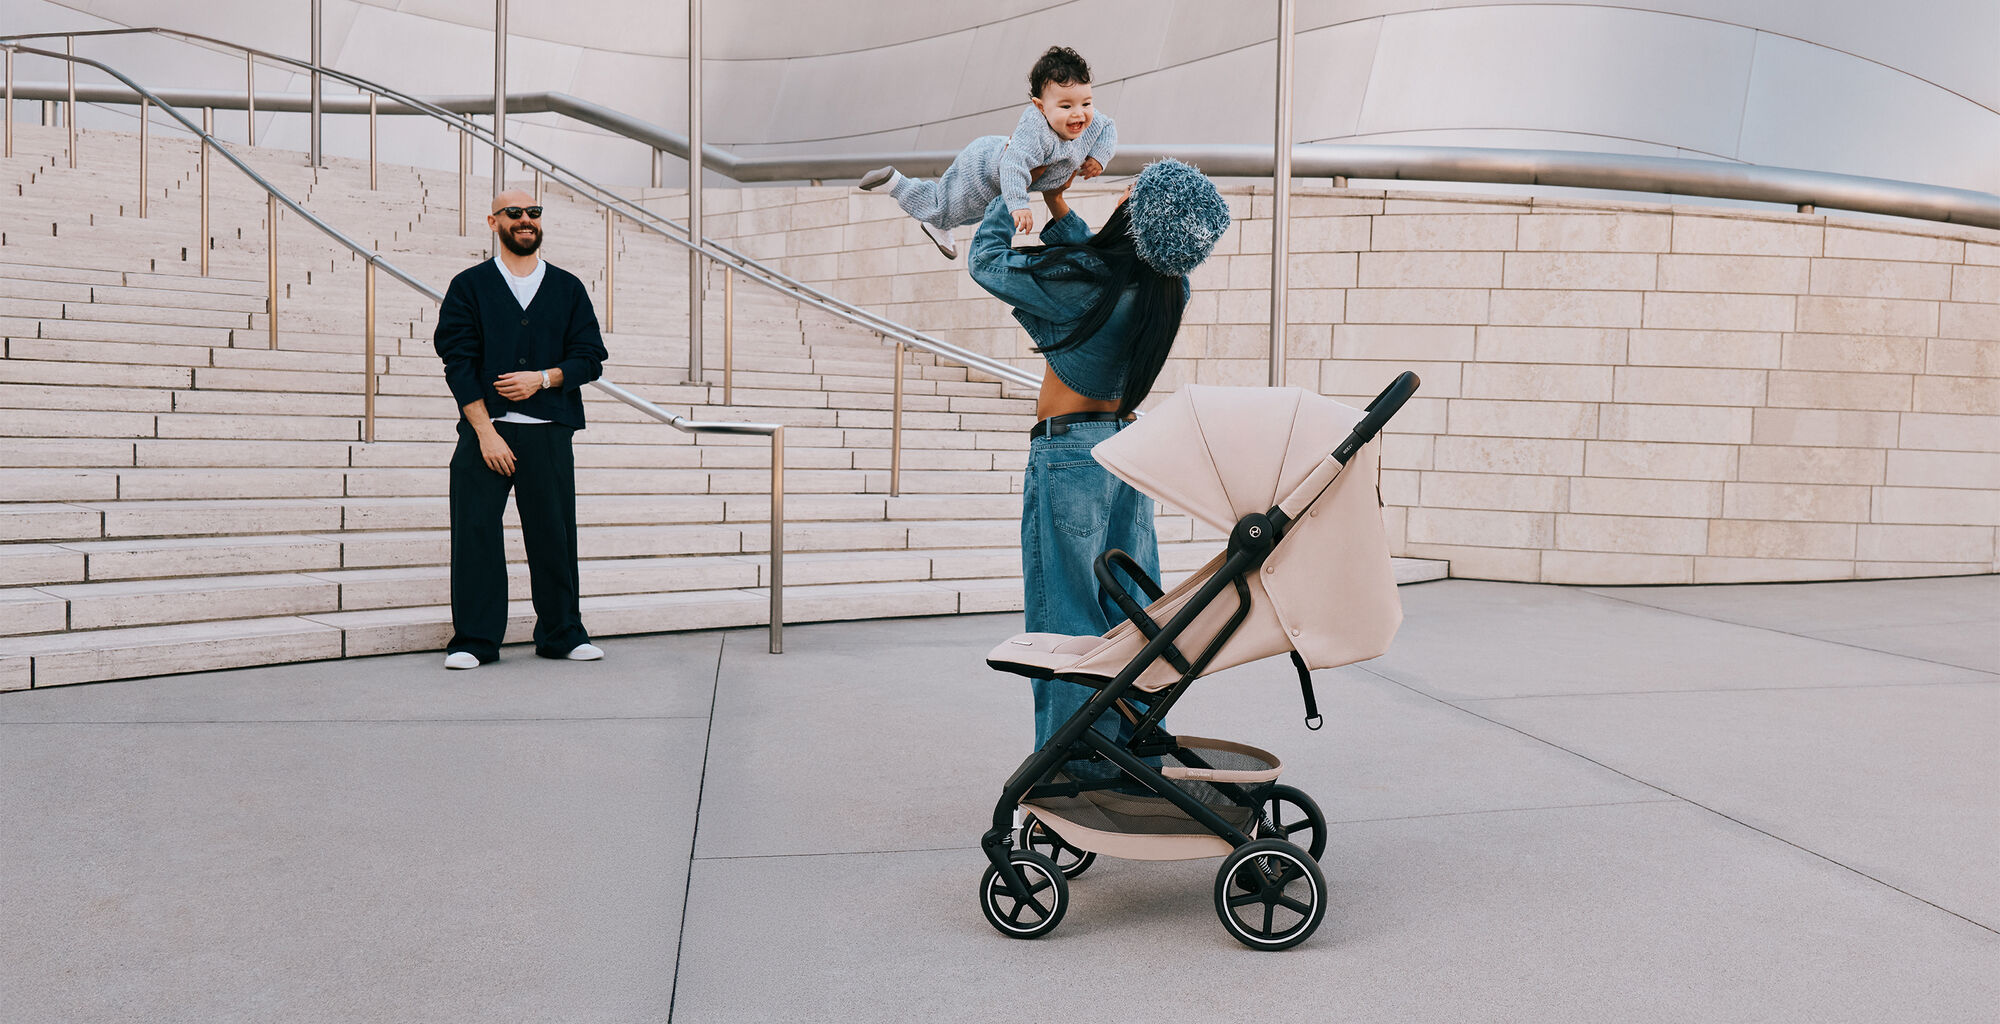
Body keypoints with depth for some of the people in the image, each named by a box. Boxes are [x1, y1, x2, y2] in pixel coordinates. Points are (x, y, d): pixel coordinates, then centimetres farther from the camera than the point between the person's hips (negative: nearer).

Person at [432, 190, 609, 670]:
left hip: (549, 432, 1)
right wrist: (485, 431, -10)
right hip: (485, 429, -1)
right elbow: (458, 361, -1)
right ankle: (474, 641, 6)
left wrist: (543, 378, -9)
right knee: (475, 533, -4)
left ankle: (562, 634, 15)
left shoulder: (568, 288, 13)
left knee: (555, 535, 2)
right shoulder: (469, 286, 7)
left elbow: (590, 357, 9)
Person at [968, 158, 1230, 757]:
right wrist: (1055, 206, 26)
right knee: (1129, 610, 12)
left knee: (1064, 616, 0)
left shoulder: (1083, 281, -18)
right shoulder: (1169, 290, 1)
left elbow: (987, 260, -3)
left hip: (1068, 454, -7)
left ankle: (1075, 765, 4)